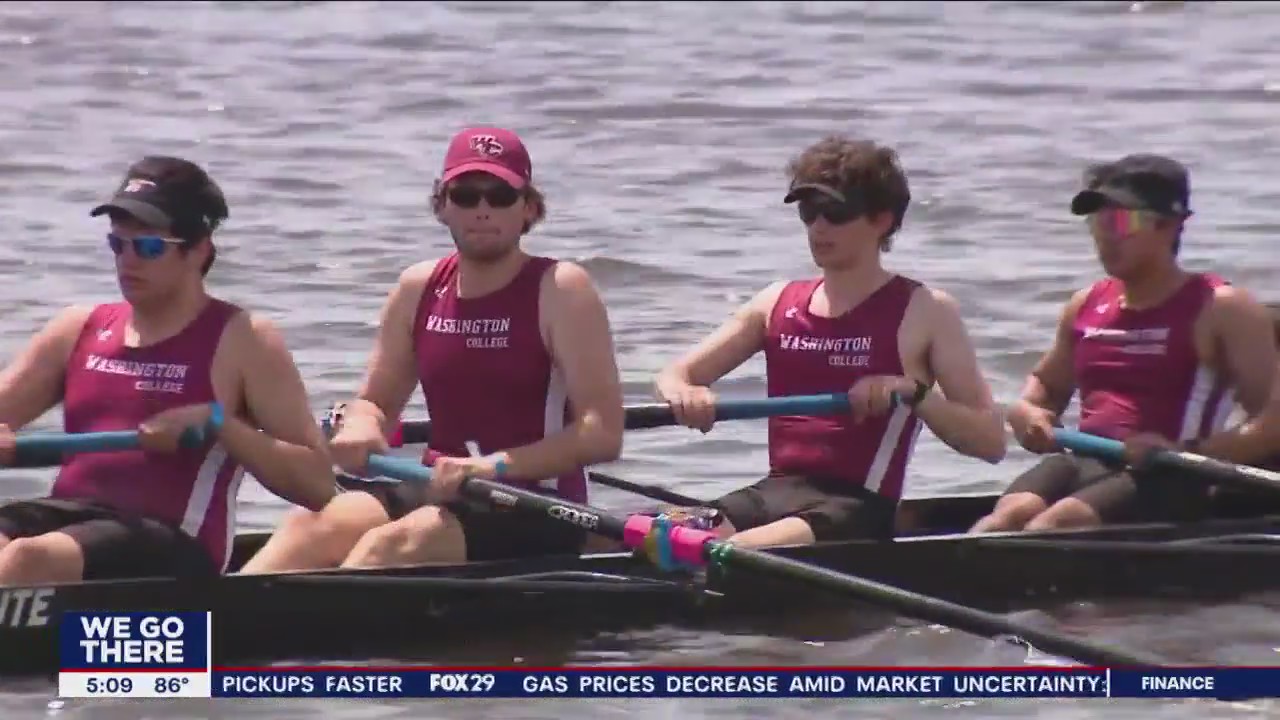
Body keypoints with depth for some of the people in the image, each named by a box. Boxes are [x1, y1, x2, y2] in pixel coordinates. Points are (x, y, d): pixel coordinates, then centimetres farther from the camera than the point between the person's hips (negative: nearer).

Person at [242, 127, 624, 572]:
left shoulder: (560, 290, -5)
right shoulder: (420, 289, 11)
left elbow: (603, 434, -13)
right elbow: (375, 402, 19)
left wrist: (493, 466, -24)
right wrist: (361, 427, -8)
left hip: (534, 513, -6)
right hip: (439, 493, 6)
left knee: (393, 544, -34)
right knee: (312, 528, -24)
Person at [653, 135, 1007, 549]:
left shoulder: (924, 311, 3)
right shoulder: (779, 304, 17)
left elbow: (991, 442, -1)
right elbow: (675, 375, 16)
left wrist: (912, 392, -19)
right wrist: (682, 394, -10)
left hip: (857, 508, -5)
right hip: (774, 494, 5)